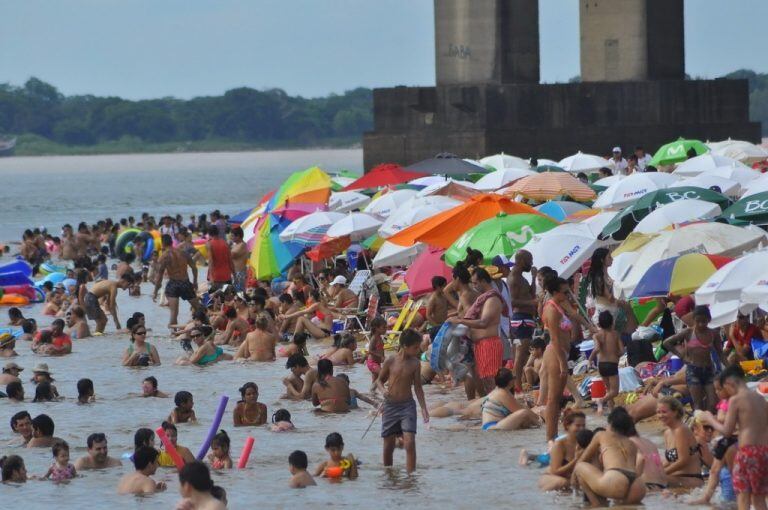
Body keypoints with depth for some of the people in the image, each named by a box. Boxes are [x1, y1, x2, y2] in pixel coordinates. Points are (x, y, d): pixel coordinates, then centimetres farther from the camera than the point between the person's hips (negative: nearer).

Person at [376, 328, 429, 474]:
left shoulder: (415, 364, -1)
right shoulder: (390, 362, -5)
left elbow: (418, 387, 7)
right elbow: (379, 380, 8)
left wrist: (423, 408, 2)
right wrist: (383, 390, -13)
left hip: (407, 406, 0)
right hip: (390, 406, 0)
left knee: (410, 443, -15)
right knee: (388, 445, 7)